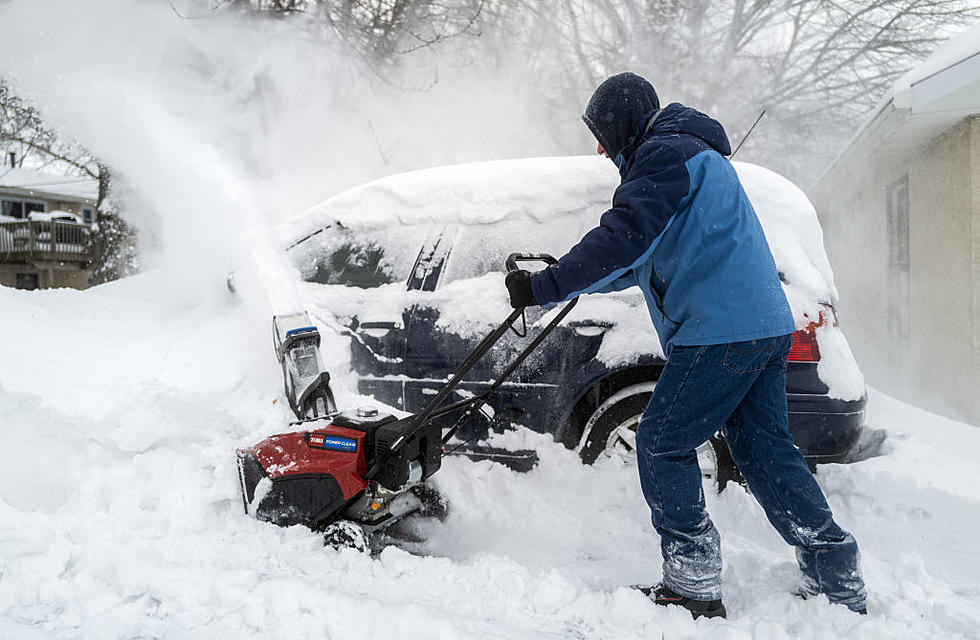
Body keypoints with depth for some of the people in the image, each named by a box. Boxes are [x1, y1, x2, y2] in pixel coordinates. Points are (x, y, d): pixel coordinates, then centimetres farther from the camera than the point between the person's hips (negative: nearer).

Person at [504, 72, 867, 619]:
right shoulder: (695, 155, 27)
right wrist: (563, 280, 28)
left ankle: (694, 586, 3)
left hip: (722, 331, -10)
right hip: (767, 326, 10)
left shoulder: (665, 153, -7)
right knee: (768, 451, 13)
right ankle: (840, 583, 19)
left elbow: (624, 240, -21)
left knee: (662, 445, -2)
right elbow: (645, 261, 31)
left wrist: (546, 287, -17)